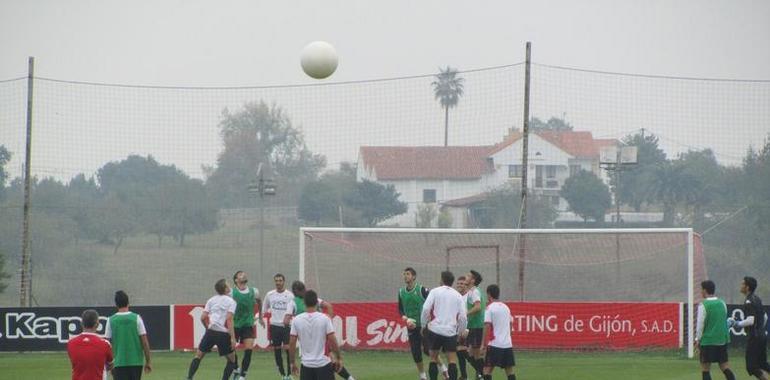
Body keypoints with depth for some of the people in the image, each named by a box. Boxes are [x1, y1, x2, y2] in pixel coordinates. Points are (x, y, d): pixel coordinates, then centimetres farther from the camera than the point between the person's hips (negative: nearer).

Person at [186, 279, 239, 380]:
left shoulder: (211, 300, 11)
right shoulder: (231, 301, -1)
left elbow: (203, 318, 7)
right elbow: (229, 320, -12)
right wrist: (232, 338, -14)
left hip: (211, 332, 3)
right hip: (224, 334, -3)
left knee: (198, 356, 15)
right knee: (232, 360, 13)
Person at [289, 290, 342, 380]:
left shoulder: (296, 320, -3)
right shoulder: (324, 318, -9)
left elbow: (292, 343, 0)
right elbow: (332, 340, -9)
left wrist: (292, 362, 10)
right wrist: (338, 358, 3)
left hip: (306, 365, 2)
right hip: (323, 363, -2)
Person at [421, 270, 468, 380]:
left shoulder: (435, 292, 2)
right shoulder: (458, 296, 8)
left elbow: (426, 309, -9)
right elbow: (463, 316, 4)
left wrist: (423, 324, 3)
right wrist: (461, 331, 16)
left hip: (435, 329, -1)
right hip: (451, 331, 1)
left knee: (433, 358, 10)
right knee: (452, 360, 0)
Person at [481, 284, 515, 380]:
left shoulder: (490, 308, -7)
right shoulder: (506, 307, 12)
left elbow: (487, 326, -13)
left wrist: (483, 343, -10)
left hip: (494, 344, -6)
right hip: (508, 343, 6)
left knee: (487, 369, -2)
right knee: (509, 369, 8)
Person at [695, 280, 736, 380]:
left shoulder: (703, 305, -11)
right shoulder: (722, 303, 6)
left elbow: (700, 324, -10)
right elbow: (725, 321, 14)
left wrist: (697, 339, 2)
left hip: (708, 340, -5)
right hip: (723, 339, 5)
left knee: (705, 368, 3)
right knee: (724, 366, 9)